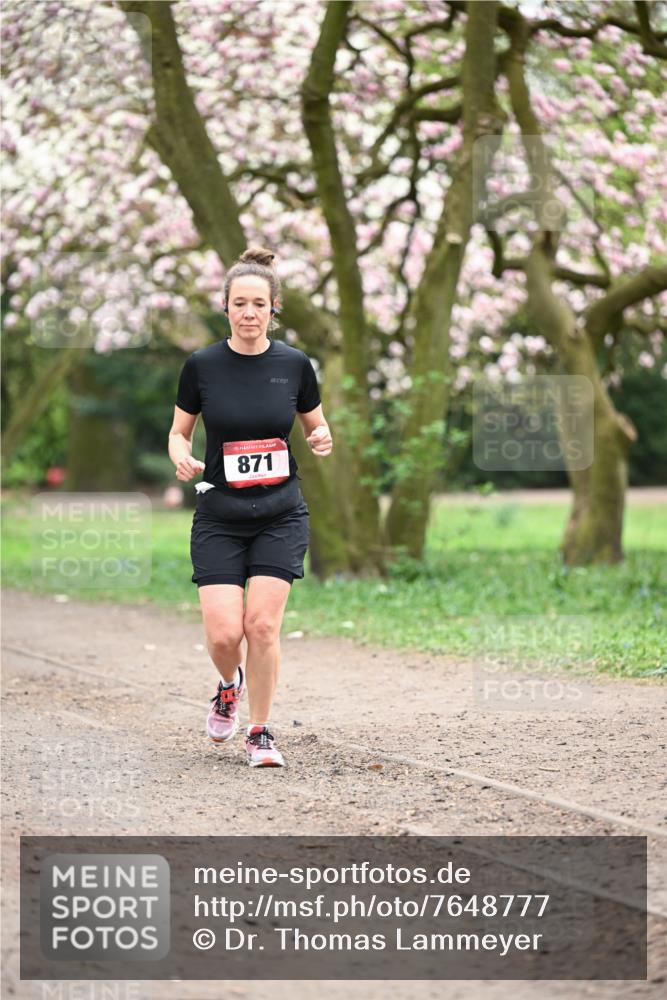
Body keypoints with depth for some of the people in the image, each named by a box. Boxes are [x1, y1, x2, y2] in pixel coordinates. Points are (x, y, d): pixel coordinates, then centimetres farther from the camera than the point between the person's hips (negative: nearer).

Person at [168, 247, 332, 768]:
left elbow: (317, 426, 12)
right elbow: (179, 432, 7)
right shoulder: (202, 365, -4)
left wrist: (322, 440, -11)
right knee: (224, 633, -9)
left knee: (262, 625, -9)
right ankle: (230, 686, 27)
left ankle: (260, 732, 10)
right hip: (219, 517, 0)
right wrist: (182, 458, -15)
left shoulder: (294, 364, -2)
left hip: (281, 515, 0)